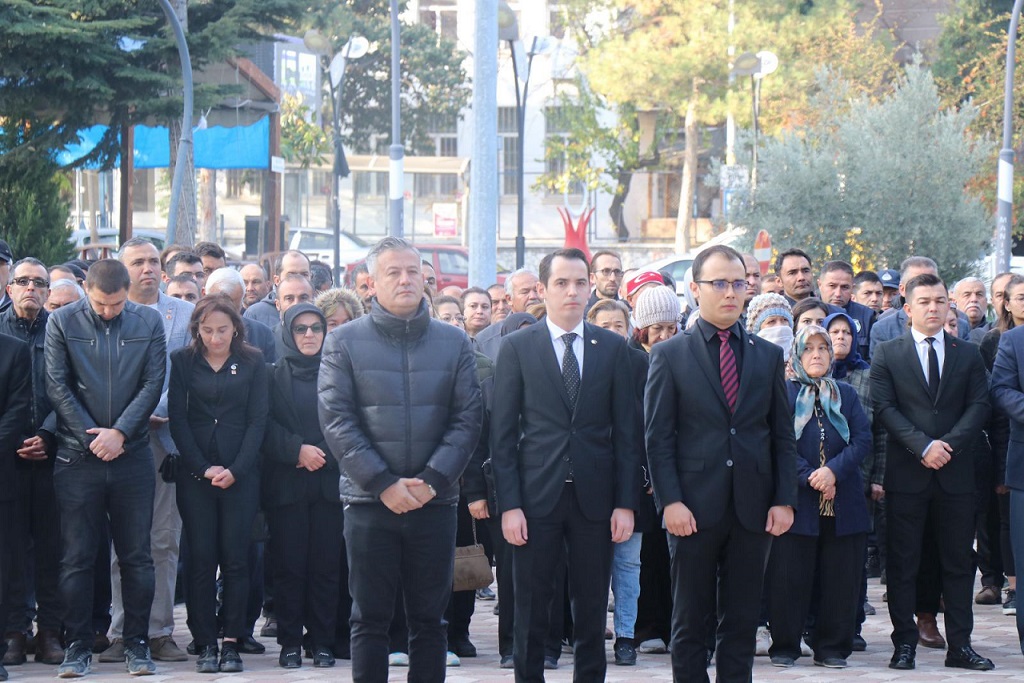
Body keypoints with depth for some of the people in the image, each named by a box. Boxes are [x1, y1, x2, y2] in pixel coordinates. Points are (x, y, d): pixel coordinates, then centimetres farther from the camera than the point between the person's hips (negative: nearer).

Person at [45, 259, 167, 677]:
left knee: (136, 556, 4)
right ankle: (77, 646, 8)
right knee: (76, 558, 1)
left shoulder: (149, 323, 4)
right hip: (77, 458, -1)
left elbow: (153, 383, 0)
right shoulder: (62, 323, 0)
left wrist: (120, 432, -10)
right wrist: (91, 437, -9)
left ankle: (137, 643, 11)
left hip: (132, 455, 1)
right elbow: (57, 387, -2)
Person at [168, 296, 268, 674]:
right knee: (201, 558, -2)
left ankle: (232, 642, 1)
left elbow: (257, 420, 1)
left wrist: (235, 470, -9)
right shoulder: (183, 361, 5)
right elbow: (177, 419, 1)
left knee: (235, 557, -2)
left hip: (240, 472, 0)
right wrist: (204, 468, -7)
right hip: (195, 472, 0)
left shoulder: (252, 363, 4)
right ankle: (205, 643, 2)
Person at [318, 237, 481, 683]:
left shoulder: (453, 343, 7)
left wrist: (432, 479, -10)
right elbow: (336, 421, -4)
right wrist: (383, 484, -13)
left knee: (429, 619, 6)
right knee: (370, 620, 2)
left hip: (435, 501, 2)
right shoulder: (344, 342, 2)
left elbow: (468, 419, 2)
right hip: (368, 501, -2)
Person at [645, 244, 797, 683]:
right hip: (694, 509, -3)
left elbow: (783, 435, 10)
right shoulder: (670, 355, 2)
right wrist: (670, 501, -12)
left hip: (753, 510, 3)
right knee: (690, 622, 4)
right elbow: (658, 437, -2)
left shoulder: (768, 356, 11)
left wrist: (784, 500, 1)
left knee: (742, 622, 6)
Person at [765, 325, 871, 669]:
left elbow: (863, 440, 2)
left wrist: (834, 471, -14)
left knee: (841, 578, 2)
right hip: (796, 502, -3)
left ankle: (832, 648, 10)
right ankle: (784, 647, 7)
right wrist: (810, 478, -14)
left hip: (844, 504, 3)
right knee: (789, 576, -2)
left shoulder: (846, 395, 14)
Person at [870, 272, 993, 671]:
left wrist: (949, 444, -13)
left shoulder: (968, 355, 11)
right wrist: (923, 445, -15)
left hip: (956, 474, 2)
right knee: (903, 563, 0)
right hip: (906, 474, -2)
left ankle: (960, 645, 9)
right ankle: (905, 644, 5)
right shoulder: (886, 355, 5)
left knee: (958, 562, 4)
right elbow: (885, 409, -4)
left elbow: (979, 407, 3)